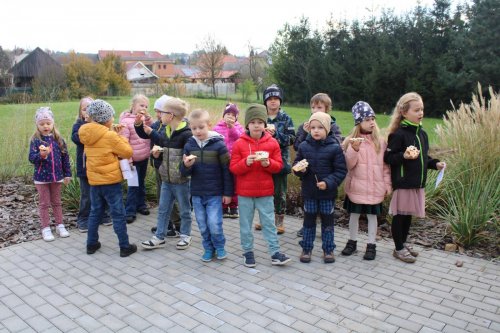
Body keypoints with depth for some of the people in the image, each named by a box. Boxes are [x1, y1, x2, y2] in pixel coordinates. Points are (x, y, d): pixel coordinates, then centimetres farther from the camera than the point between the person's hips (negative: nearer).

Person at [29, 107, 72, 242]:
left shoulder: (58, 139, 0)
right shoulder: (35, 140, -7)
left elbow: (65, 157, 4)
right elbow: (32, 158, -13)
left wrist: (67, 174, 4)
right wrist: (41, 155, -34)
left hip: (57, 176, 2)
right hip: (41, 177, -2)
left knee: (57, 202, 15)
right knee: (44, 203, 8)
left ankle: (60, 225, 25)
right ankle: (46, 228, 16)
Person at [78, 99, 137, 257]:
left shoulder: (88, 135, 5)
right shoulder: (109, 136, -18)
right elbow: (128, 152, -11)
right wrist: (120, 137, 1)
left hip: (94, 180, 7)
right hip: (110, 180, -7)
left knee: (95, 212, 18)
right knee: (118, 214, 2)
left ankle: (91, 244, 25)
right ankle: (125, 247, 9)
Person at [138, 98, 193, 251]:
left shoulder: (186, 134, -19)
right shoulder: (165, 132, 4)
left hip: (181, 181, -7)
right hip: (166, 180, 7)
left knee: (184, 211, 12)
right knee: (163, 210, 14)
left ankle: (185, 236, 28)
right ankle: (159, 237, 24)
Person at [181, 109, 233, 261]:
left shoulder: (218, 145, -10)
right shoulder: (189, 145, 1)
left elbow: (227, 170, -6)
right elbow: (184, 173, 3)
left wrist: (228, 192, -6)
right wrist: (186, 166, -20)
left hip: (215, 193, -4)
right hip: (196, 193, 4)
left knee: (214, 224, -6)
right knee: (202, 225, 11)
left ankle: (220, 247, 20)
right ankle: (208, 248, 30)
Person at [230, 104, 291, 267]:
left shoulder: (272, 143, -1)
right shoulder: (239, 143, -5)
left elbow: (279, 166, 1)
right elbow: (233, 168, -6)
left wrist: (268, 163, -19)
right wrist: (246, 162, -24)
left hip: (265, 191, 1)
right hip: (244, 192, 0)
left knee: (269, 223, 8)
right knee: (246, 224, 10)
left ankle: (275, 253, 16)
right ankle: (248, 252, 25)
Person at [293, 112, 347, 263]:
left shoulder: (334, 148, -9)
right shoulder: (304, 146, -1)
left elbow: (341, 170, -8)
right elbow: (296, 164, 9)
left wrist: (328, 182, -20)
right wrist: (299, 169, -14)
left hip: (328, 192, -2)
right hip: (309, 192, 2)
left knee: (328, 221, 12)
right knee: (309, 221, 13)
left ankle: (328, 249, 27)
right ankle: (306, 248, 27)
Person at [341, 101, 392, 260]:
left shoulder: (380, 141, 0)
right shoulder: (351, 140, -5)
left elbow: (385, 165, 4)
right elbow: (348, 164, -11)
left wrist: (387, 184, 3)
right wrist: (355, 149, -25)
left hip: (375, 187, 1)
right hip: (356, 186, 0)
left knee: (372, 215, 9)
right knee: (354, 214, 12)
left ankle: (371, 245, 22)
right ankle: (352, 242, 29)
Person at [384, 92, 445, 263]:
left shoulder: (422, 133, 9)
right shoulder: (399, 134, -14)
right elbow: (388, 157, -15)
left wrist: (435, 163, 5)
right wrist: (404, 156, -30)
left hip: (417, 183, 8)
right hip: (403, 183, -7)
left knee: (409, 214, 18)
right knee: (400, 215, 4)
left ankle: (403, 242, 34)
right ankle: (398, 249, 17)